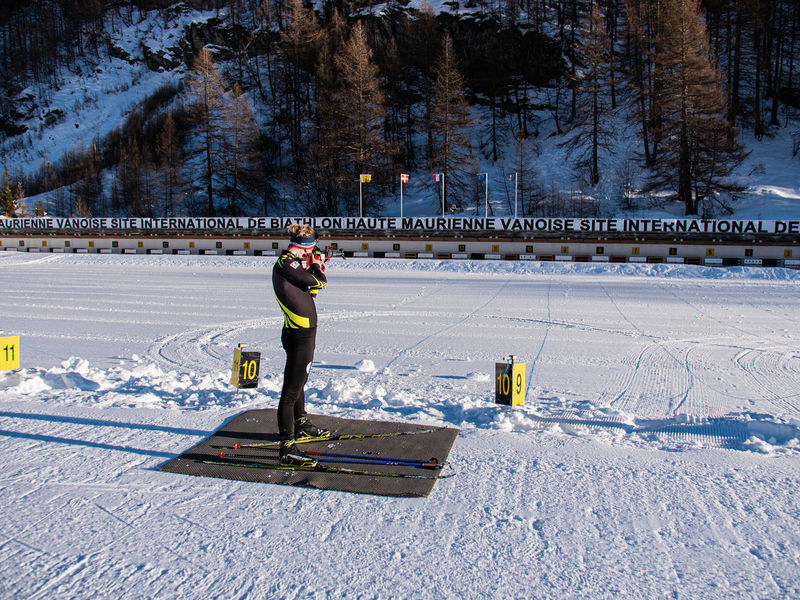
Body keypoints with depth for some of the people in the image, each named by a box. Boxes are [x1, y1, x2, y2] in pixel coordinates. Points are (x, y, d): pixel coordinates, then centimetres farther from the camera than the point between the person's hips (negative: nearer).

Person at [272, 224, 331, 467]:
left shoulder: (288, 263, 13)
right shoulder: (286, 263, -17)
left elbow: (309, 290, 18)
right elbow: (320, 283, -19)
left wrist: (315, 267, 9)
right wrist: (316, 266, -1)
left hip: (304, 332, 11)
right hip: (299, 334, -11)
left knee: (299, 382, 25)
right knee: (292, 389, -8)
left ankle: (300, 425, 44)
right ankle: (287, 446, -4)